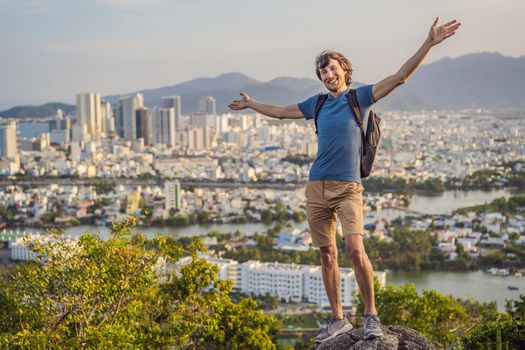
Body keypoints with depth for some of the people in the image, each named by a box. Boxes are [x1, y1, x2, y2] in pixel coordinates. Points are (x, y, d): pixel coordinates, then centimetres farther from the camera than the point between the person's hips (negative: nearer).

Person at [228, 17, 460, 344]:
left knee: (355, 248, -19)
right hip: (317, 187, 5)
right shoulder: (318, 103, 15)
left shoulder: (360, 96, 2)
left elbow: (400, 77, -7)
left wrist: (429, 43, -15)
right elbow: (280, 111, 31)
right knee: (327, 253, 6)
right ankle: (338, 320, 15)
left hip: (348, 187, -5)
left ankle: (371, 314, -4)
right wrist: (250, 104, 42)